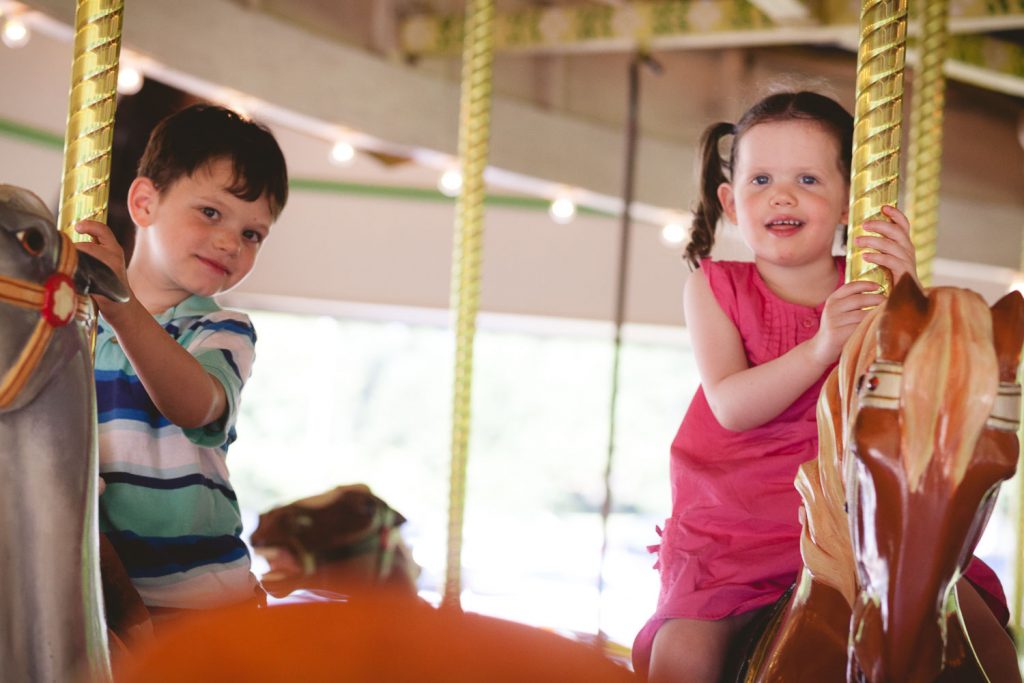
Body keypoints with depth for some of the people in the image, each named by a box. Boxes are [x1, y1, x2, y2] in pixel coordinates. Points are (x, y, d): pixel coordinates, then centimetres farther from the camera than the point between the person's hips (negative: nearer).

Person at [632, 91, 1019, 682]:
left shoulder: (872, 287, 3)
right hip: (736, 531, -1)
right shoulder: (715, 289, 1)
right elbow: (731, 405, -14)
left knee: (972, 611, -13)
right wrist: (820, 348, -29)